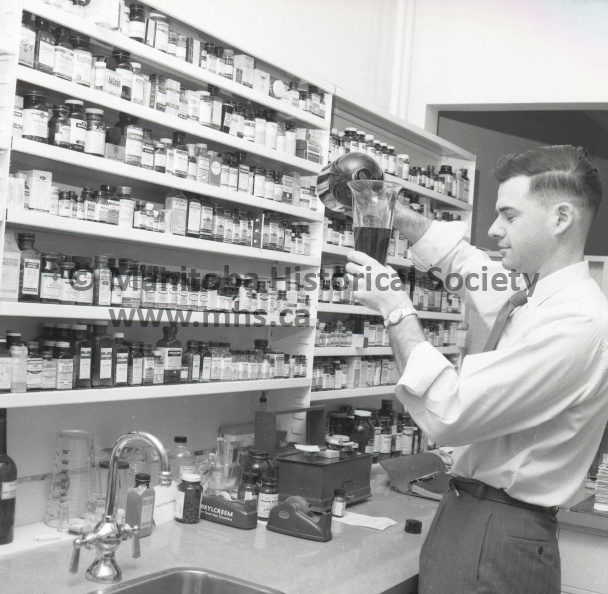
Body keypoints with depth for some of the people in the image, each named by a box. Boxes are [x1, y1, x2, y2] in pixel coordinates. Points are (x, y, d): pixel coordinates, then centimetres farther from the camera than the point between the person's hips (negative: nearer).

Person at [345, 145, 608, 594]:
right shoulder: (533, 292, 3)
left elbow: (449, 415, -25)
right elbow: (459, 259, 21)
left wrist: (396, 308, -18)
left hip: (496, 537, -8)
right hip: (472, 513, 8)